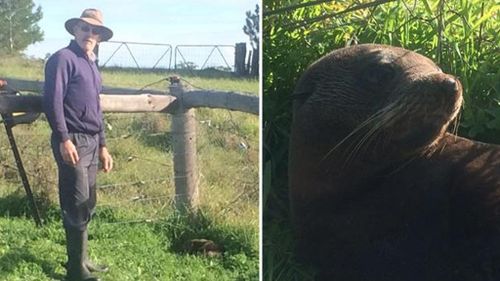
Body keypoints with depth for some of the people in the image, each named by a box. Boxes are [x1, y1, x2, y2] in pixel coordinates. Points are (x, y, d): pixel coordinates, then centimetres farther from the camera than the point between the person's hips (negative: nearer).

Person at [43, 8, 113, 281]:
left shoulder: (91, 65, 19)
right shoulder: (63, 58, -7)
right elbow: (52, 101, -16)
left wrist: (102, 145, 22)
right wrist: (63, 139, -21)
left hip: (91, 142, 9)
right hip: (73, 141, -9)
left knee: (87, 205, 13)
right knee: (77, 207, -5)